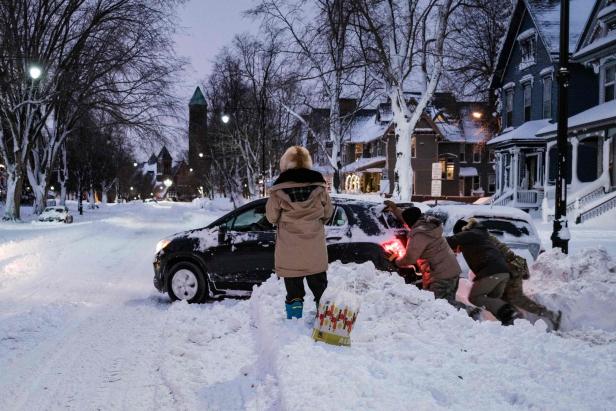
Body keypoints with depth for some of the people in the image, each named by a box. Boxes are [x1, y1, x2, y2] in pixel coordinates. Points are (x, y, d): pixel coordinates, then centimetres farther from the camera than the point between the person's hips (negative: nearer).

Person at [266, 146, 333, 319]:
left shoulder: (279, 188, -10)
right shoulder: (319, 185, -3)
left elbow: (271, 216, -3)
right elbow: (328, 212, 6)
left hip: (290, 250, -2)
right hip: (315, 249, 2)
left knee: (293, 288, 8)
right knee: (319, 285, 17)